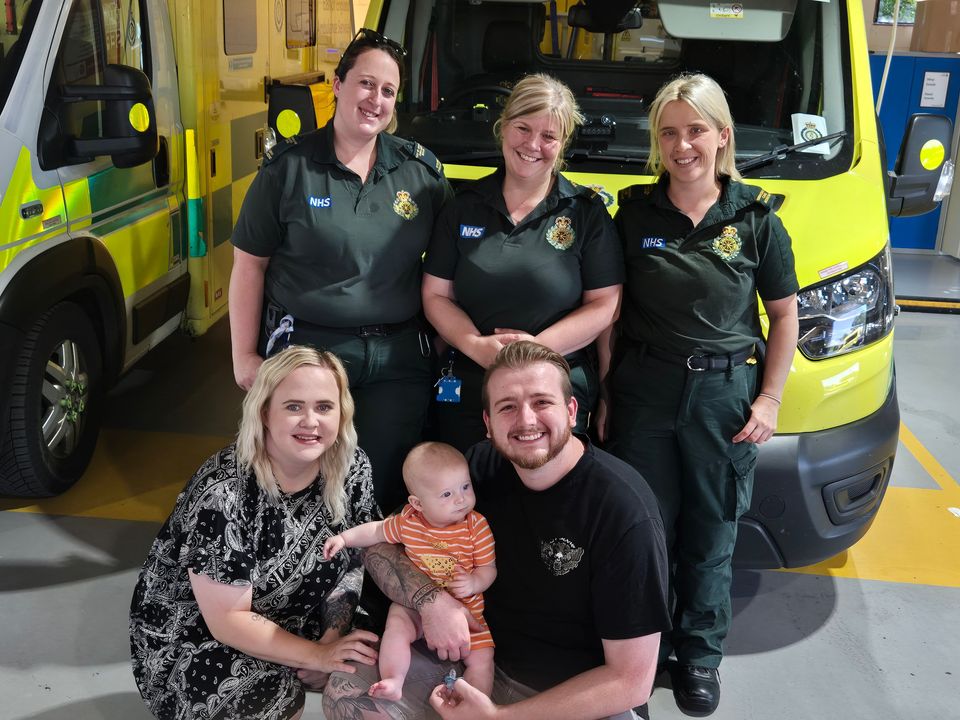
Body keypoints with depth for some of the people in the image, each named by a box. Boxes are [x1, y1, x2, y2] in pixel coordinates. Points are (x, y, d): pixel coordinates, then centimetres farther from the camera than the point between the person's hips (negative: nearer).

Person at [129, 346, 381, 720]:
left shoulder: (351, 466, -15)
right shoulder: (223, 494, -31)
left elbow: (351, 561, -3)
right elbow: (228, 620, -26)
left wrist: (330, 640, -15)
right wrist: (318, 654, -27)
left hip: (282, 613, 6)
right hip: (187, 629, -6)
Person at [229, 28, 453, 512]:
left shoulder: (421, 169, 4)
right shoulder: (289, 165, -4)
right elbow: (249, 264, -1)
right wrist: (244, 358, -3)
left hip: (398, 361, 2)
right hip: (304, 350, -2)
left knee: (384, 490, 11)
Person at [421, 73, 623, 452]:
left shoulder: (587, 212, 1)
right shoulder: (464, 207, 6)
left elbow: (604, 305, -4)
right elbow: (436, 295, 5)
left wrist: (539, 346, -17)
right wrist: (477, 345, -13)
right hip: (467, 393, 2)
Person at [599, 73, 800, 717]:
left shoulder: (757, 219, -1)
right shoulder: (635, 213, 1)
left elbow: (785, 314, 4)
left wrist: (770, 399, -1)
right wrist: (603, 388, 0)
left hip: (726, 396, 0)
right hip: (643, 391, 1)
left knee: (711, 537, 11)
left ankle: (701, 657, 30)